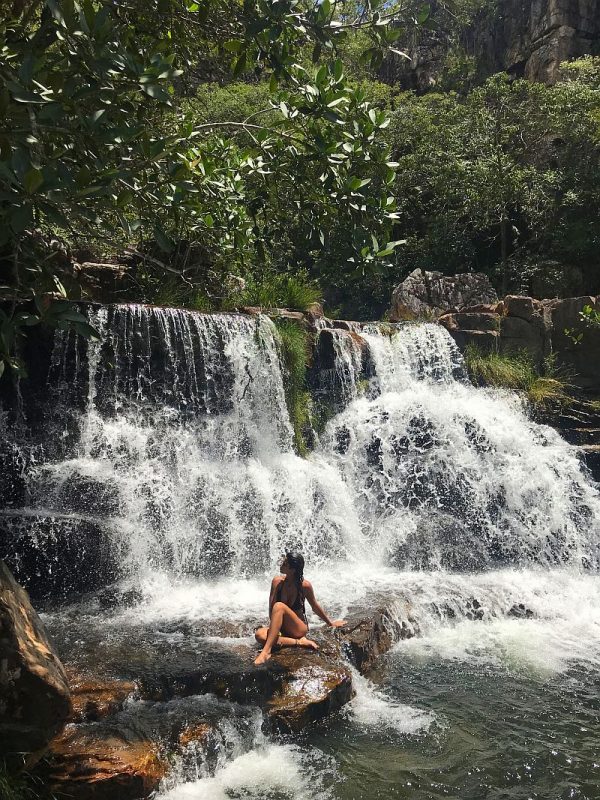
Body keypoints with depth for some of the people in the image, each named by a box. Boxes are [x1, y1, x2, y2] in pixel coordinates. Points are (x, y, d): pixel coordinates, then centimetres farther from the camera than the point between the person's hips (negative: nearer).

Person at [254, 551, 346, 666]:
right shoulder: (277, 581, -5)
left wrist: (330, 623, 18)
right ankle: (299, 642, -24)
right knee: (259, 635, -29)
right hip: (282, 629, 3)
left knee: (279, 606, -31)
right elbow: (271, 613, -6)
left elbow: (315, 607, 7)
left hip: (299, 629, -3)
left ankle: (266, 651, -37)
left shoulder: (305, 585, -11)